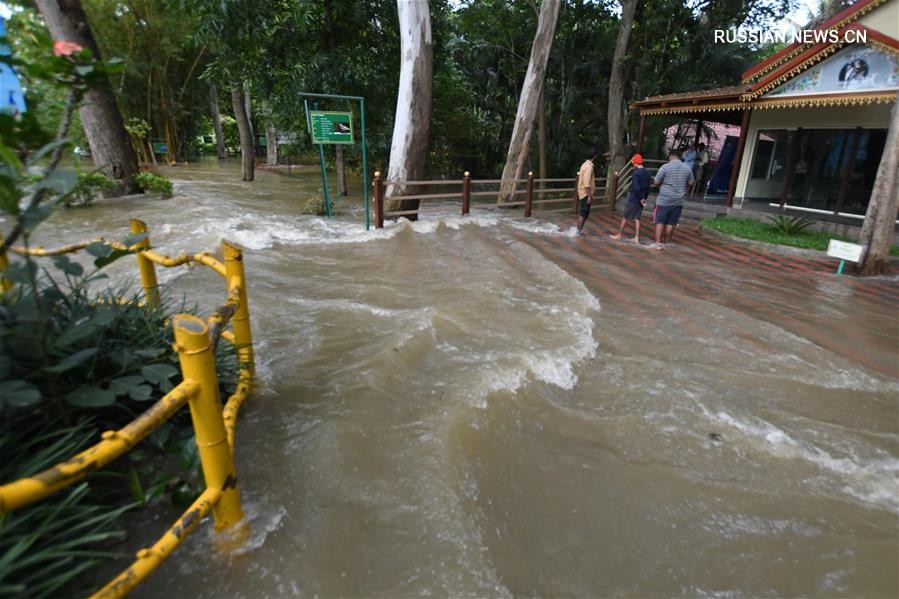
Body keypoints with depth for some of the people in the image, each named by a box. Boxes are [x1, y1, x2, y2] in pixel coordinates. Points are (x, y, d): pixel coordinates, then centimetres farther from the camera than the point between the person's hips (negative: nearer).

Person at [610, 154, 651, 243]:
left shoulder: (636, 173, -16)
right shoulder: (648, 173, 8)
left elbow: (636, 188, -23)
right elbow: (648, 188, 10)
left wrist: (640, 198, -15)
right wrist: (644, 198, 14)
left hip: (633, 199, -7)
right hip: (641, 199, 7)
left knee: (626, 217, 5)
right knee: (637, 218, 9)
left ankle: (619, 235, 16)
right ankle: (636, 238, 8)